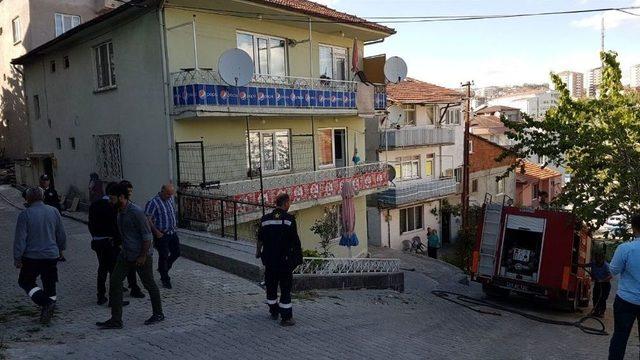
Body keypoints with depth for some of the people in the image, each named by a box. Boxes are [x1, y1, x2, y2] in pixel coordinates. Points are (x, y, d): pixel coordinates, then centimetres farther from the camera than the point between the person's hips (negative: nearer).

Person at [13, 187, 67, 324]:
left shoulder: (25, 214, -12)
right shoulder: (54, 211, 1)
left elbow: (20, 238, -11)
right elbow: (61, 234, 9)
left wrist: (17, 258, -3)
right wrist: (61, 250, 22)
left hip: (32, 256, -3)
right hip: (52, 255, 4)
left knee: (25, 281, 14)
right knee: (49, 284, 14)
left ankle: (46, 302, -6)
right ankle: (47, 312, 19)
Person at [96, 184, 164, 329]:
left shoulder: (136, 212, -22)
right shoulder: (120, 211, 5)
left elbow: (147, 236, -21)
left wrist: (143, 256, -21)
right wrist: (123, 247, 18)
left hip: (141, 255, -8)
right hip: (125, 254, 8)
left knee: (149, 284, 7)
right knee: (114, 283, 2)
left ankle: (158, 314, 25)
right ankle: (116, 320, 10)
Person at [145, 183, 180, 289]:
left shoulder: (170, 199, 6)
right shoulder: (153, 203, -17)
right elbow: (148, 219, -19)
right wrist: (157, 232, -19)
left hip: (172, 232, 7)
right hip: (161, 235, -7)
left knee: (176, 253, 12)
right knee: (163, 256, 1)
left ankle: (164, 269, 36)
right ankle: (165, 279, 16)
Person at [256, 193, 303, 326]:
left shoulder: (265, 219, 2)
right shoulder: (289, 219, -10)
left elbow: (260, 239, 11)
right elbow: (295, 240, -9)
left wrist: (258, 251, 28)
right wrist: (299, 253, 5)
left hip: (269, 259, 4)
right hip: (285, 260, -4)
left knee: (271, 286, 18)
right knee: (286, 288, 3)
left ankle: (274, 312, 31)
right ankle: (286, 317, 4)